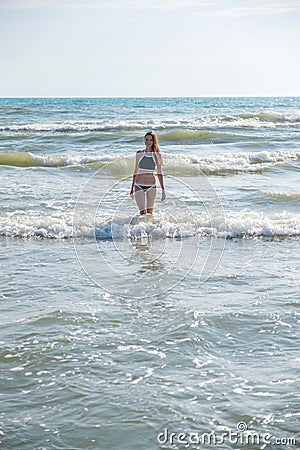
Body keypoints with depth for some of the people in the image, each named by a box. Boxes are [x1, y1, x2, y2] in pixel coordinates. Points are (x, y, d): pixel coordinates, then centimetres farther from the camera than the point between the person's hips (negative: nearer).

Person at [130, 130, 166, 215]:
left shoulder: (157, 155, 1)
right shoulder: (139, 154, 3)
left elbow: (159, 173, 3)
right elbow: (136, 171, 10)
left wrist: (163, 190, -1)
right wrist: (132, 188, 12)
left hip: (151, 186, 0)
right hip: (139, 185, 0)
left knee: (149, 213, 4)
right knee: (143, 213, -10)